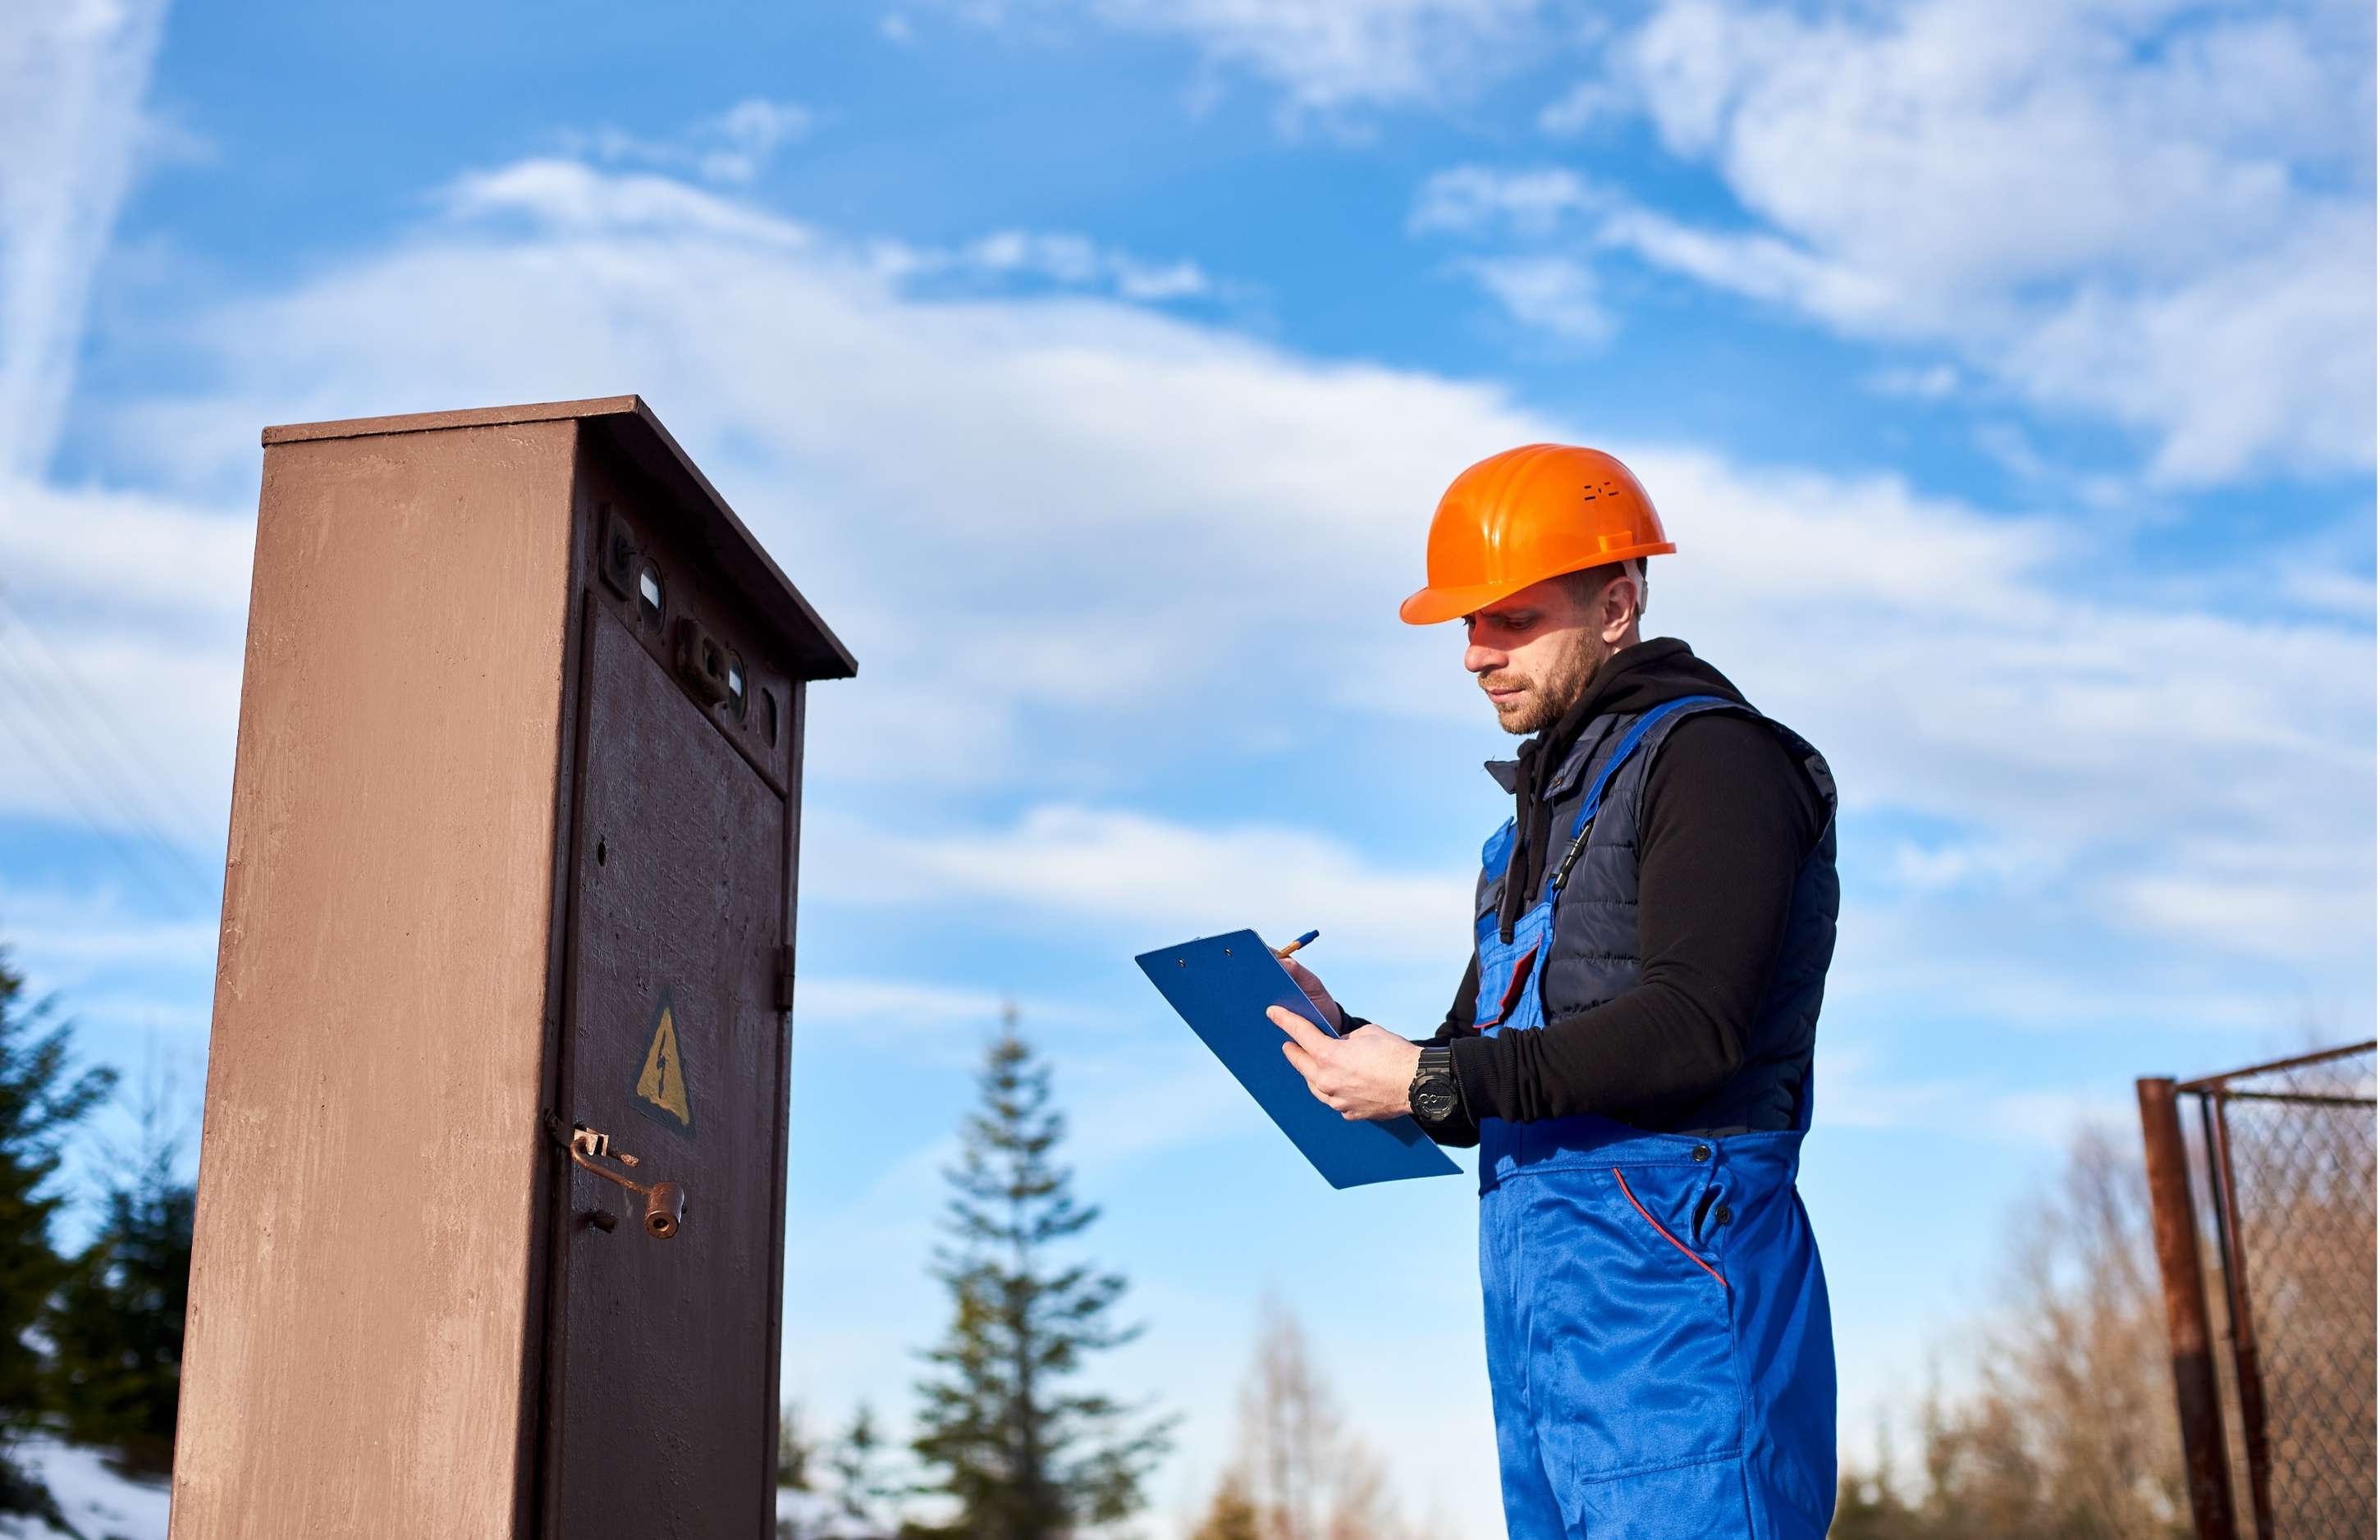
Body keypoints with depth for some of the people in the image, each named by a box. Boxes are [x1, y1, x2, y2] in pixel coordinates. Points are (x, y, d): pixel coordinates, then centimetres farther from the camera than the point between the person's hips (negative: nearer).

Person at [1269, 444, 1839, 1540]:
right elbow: (1474, 1104, 22)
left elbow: (1692, 1027, -18)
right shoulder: (1538, 817, 23)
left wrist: (1431, 1078, -18)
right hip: (1538, 1320, 8)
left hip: (1671, 1281, -8)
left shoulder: (1710, 757, -4)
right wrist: (1342, 1042, 2)